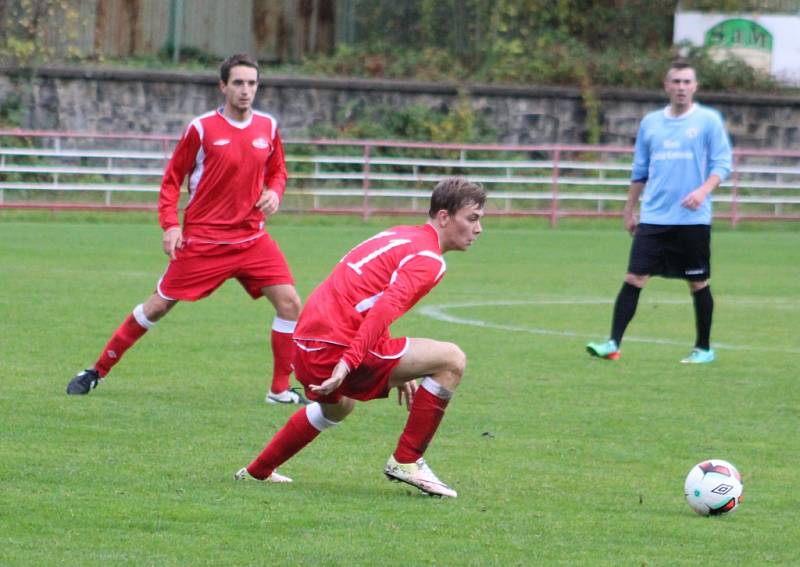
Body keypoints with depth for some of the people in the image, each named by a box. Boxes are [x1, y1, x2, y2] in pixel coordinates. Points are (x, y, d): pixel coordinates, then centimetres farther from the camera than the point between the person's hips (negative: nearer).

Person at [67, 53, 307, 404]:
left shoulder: (267, 127, 4)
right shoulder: (202, 128, -8)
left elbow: (277, 172, 18)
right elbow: (172, 178, 0)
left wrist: (274, 192, -5)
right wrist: (170, 224, -10)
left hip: (252, 238, 4)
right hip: (202, 240, -3)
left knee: (290, 302, -10)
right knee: (158, 306, 1)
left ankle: (280, 390, 1)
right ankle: (97, 372, 16)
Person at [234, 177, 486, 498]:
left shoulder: (401, 237, 20)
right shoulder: (427, 258, -9)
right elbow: (385, 309, -25)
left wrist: (397, 371, 30)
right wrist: (348, 363, -33)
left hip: (306, 344, 10)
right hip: (339, 345, -10)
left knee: (337, 406, 40)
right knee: (451, 360, -9)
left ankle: (257, 471, 52)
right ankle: (406, 462, -3)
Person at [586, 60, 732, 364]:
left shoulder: (709, 120, 0)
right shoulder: (650, 123, 12)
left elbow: (722, 164, -4)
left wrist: (704, 190, -21)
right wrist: (629, 210, 20)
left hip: (693, 220, -3)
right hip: (653, 219, 3)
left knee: (698, 283, 5)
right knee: (634, 278, -6)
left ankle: (704, 348, 18)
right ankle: (613, 344, -6)